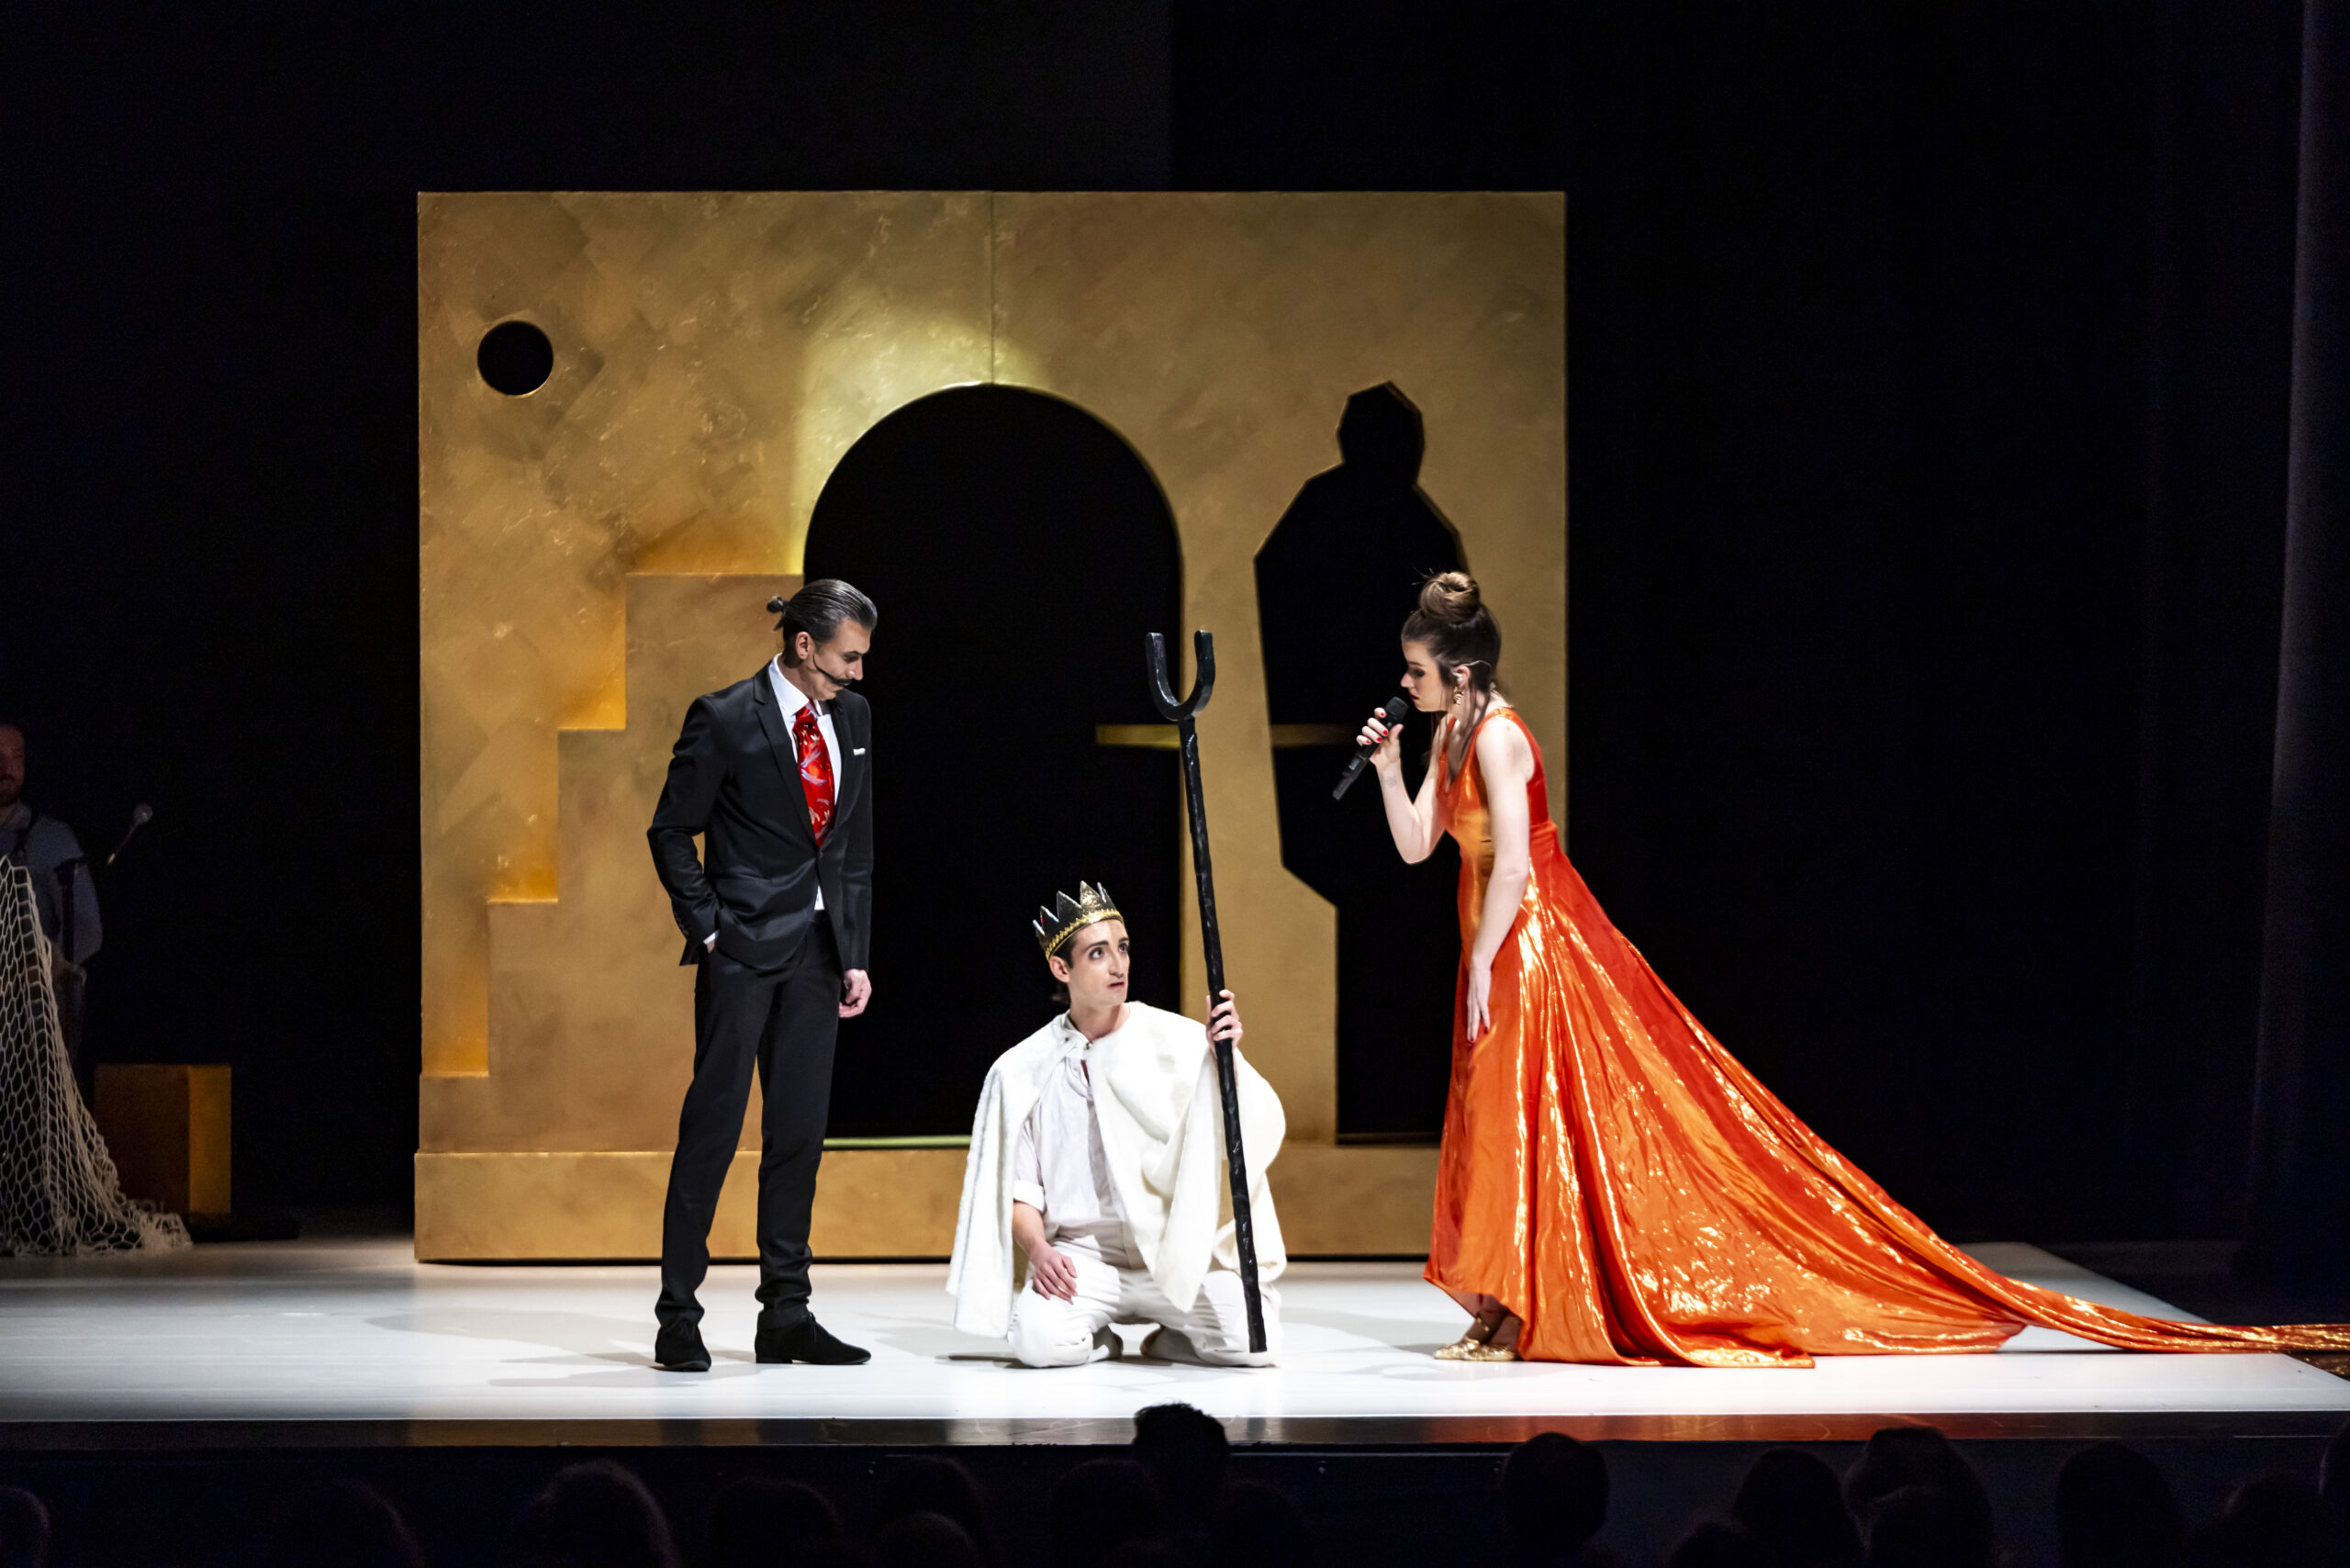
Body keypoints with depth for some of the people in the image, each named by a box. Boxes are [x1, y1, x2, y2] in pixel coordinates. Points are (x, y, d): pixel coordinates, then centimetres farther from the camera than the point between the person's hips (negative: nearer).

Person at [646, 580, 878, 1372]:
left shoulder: (851, 718, 9)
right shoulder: (724, 719, -9)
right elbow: (671, 832, -3)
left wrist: (855, 955, 9)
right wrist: (709, 930, -9)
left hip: (817, 950, 6)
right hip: (743, 948, -6)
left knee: (801, 1131, 7)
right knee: (713, 1125, -5)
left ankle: (786, 1314, 13)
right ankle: (678, 1317, -1)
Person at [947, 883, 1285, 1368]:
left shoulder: (1176, 1041, 1)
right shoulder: (1023, 1072, 5)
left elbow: (1255, 1133, -9)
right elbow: (1017, 1190, 8)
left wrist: (1225, 1059, -25)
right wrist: (1038, 1249, -11)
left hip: (1179, 1253, 0)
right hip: (1081, 1258, 0)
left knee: (1253, 1343, -25)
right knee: (1040, 1341, -31)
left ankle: (1169, 1336, 8)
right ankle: (1099, 1338, 5)